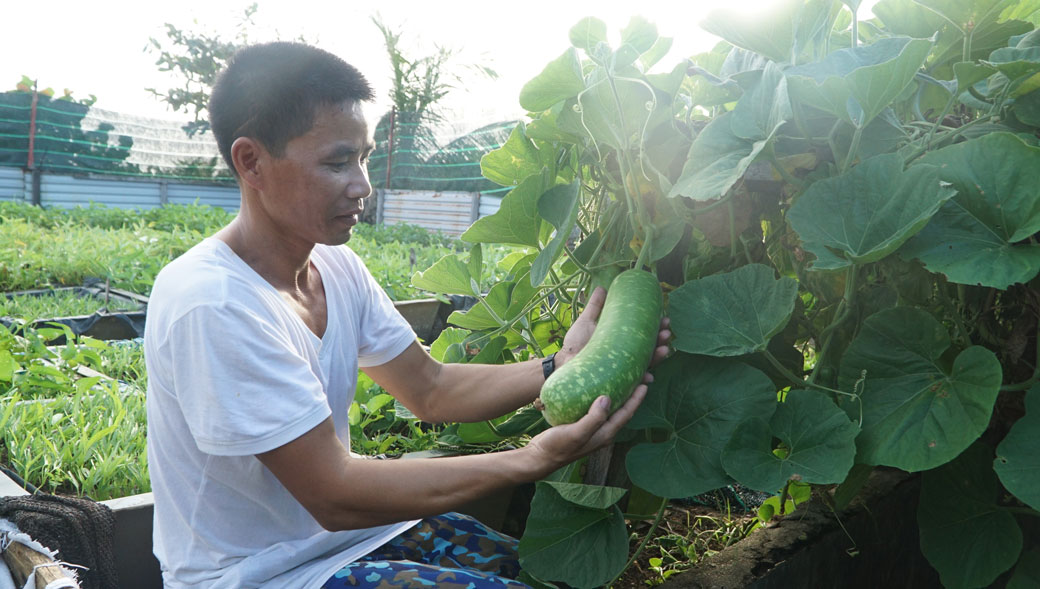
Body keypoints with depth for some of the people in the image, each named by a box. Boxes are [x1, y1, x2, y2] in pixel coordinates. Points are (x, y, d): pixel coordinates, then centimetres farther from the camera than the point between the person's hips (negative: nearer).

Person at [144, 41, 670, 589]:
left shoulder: (334, 264, -1)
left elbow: (430, 389, 3)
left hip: (338, 528, 7)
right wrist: (536, 458, -27)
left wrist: (562, 366, -13)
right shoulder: (211, 303, -26)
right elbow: (333, 495, -25)